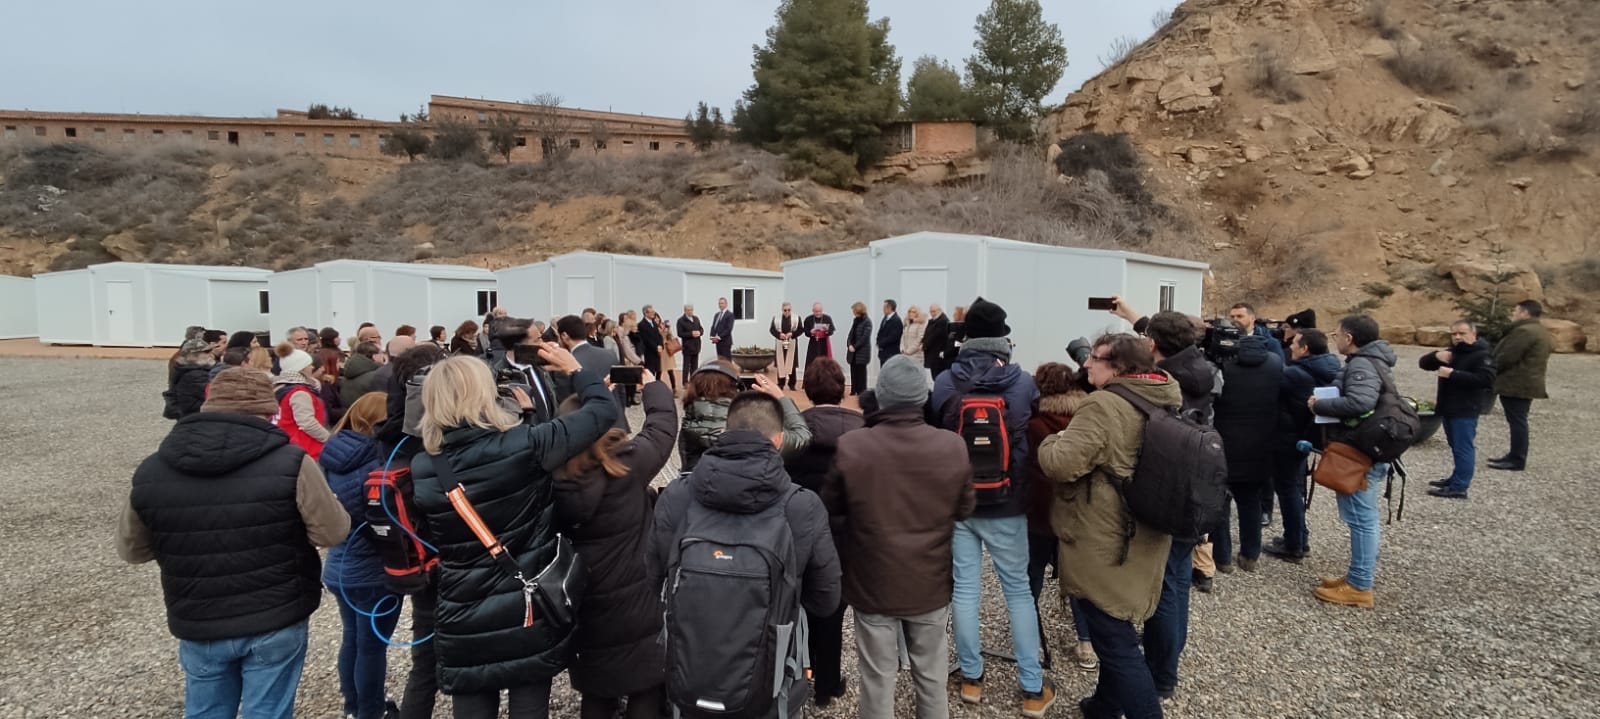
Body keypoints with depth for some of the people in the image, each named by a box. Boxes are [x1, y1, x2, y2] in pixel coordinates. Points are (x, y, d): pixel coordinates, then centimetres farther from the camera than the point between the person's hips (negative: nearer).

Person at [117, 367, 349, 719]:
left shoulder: (151, 472, -6)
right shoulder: (290, 463, -19)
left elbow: (130, 550, 8)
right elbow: (333, 532, -11)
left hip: (198, 627, 3)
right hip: (276, 623, -3)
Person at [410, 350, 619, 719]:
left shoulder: (422, 469, -7)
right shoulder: (524, 445, -18)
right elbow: (603, 410, -12)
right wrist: (574, 369, 8)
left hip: (463, 626, 3)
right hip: (529, 617, -3)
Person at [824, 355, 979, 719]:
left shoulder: (849, 448, -19)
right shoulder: (953, 447, -14)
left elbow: (831, 515, -4)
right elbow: (964, 510, 2)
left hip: (873, 585, -1)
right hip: (932, 584, 2)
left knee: (878, 680, 13)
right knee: (932, 677, 20)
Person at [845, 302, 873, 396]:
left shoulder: (867, 321, -10)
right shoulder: (855, 320, 12)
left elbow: (865, 337, -15)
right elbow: (851, 333, 13)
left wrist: (855, 347, -15)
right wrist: (849, 345, -3)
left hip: (862, 350, -6)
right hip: (853, 350, 6)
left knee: (861, 370, -1)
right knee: (853, 370, 7)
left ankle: (861, 390, 7)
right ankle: (854, 390, 14)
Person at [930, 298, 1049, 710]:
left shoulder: (944, 383, -8)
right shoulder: (1022, 383, -10)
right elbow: (1034, 436, 6)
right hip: (1006, 505, 0)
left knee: (965, 590, 11)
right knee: (1018, 590, 12)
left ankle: (971, 678, 23)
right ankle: (1032, 687, 20)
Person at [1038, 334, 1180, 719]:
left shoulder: (1104, 405, -23)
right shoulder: (1166, 403, 6)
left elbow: (1062, 463, -28)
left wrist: (1050, 442, -8)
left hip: (1105, 545, -9)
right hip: (1142, 539, 10)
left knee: (1115, 641, 3)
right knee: (1115, 633, 25)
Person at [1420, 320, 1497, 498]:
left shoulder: (1482, 355, -10)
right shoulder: (1452, 352, 17)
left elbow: (1485, 379, -24)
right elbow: (1423, 363, 15)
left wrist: (1452, 374, -25)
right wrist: (1436, 356, -6)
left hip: (1465, 411, -9)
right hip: (1448, 409, 9)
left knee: (1463, 448, -8)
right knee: (1456, 447, 18)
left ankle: (1459, 488, -8)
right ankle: (1456, 478, 28)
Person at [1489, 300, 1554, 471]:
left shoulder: (1524, 331, -18)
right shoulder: (1539, 331, 17)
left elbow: (1506, 357, -21)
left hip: (1516, 384, -11)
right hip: (1527, 383, 11)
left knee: (1517, 421, -6)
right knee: (1518, 421, 16)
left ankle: (1516, 460, -2)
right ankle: (1516, 456, 23)